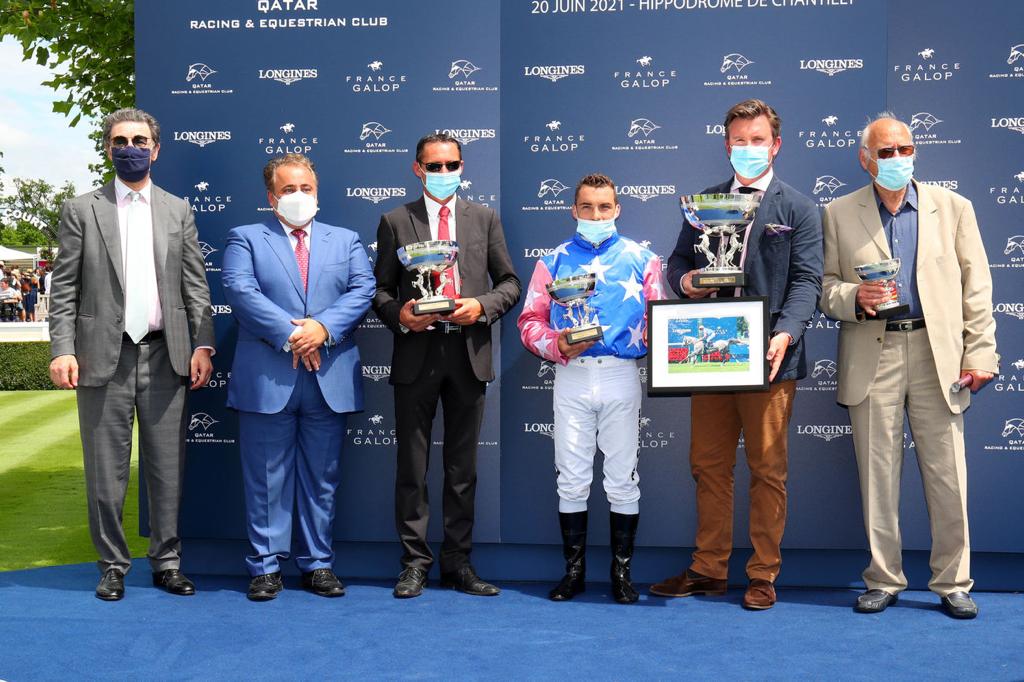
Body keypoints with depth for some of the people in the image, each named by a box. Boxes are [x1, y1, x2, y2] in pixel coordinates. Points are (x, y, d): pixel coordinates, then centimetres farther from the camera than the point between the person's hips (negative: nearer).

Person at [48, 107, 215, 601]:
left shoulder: (178, 211, 11)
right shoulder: (81, 211, 6)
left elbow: (195, 286, 7)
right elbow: (64, 288, 1)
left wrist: (202, 344, -3)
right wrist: (62, 349, -9)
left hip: (165, 356, 1)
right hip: (104, 357, -1)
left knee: (166, 468, 7)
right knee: (106, 471, 5)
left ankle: (167, 562, 19)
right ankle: (113, 566, 18)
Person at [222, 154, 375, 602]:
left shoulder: (346, 241, 16)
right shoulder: (245, 239, 9)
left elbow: (362, 290, 2)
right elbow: (241, 291, -7)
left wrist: (323, 327, -15)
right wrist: (288, 334, -17)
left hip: (330, 381, 2)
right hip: (267, 380, -2)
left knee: (322, 478, 9)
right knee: (266, 479, 3)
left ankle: (318, 564, 18)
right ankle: (266, 565, 13)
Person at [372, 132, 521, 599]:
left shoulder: (485, 218, 11)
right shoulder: (395, 222, 7)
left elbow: (509, 283, 11)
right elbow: (381, 289, 7)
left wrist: (483, 306, -8)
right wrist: (399, 315, -13)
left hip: (469, 353, 1)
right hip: (416, 354, -1)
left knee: (463, 467, 8)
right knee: (412, 467, 3)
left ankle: (458, 563, 17)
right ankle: (415, 563, 12)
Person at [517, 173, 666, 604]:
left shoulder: (641, 260, 7)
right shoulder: (554, 261, 8)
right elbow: (530, 321, 4)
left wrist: (649, 339, -18)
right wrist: (557, 345, -13)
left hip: (622, 376, -1)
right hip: (571, 376, 1)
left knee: (623, 481, 4)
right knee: (571, 480, 6)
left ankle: (621, 572, 16)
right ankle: (574, 570, 17)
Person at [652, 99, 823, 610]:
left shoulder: (797, 208, 4)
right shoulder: (703, 202, 15)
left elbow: (806, 280, -4)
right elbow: (678, 260, 16)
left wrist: (785, 332, -21)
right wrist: (684, 279, -8)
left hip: (768, 357, -3)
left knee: (768, 469, 4)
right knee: (708, 466, 9)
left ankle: (763, 575, 14)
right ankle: (709, 569, 20)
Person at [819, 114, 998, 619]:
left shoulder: (953, 208, 9)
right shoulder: (839, 214, 8)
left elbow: (976, 287, 7)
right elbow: (824, 285, 8)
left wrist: (980, 352, 0)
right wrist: (853, 297, -13)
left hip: (936, 353, 0)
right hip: (871, 356, 0)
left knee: (948, 476, 1)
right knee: (877, 474, 5)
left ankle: (953, 583, 15)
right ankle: (883, 580, 17)